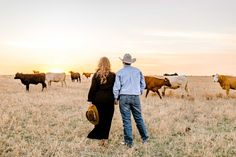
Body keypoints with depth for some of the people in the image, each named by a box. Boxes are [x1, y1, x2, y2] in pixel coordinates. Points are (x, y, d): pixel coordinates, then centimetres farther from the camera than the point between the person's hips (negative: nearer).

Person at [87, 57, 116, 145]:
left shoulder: (96, 75, -2)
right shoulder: (113, 75, -1)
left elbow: (93, 88, -4)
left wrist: (90, 100, -1)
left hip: (98, 99, 1)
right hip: (109, 100, 0)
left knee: (98, 119, 11)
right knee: (107, 120, 6)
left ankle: (98, 136, 16)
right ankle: (104, 138, 6)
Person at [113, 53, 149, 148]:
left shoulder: (120, 72, -2)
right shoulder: (138, 71, 6)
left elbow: (116, 87, -4)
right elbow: (143, 84, 11)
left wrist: (116, 98, 7)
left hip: (124, 97, -2)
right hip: (135, 97, 3)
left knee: (126, 120, 2)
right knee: (139, 118, 14)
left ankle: (129, 142, 5)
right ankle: (145, 138, 22)